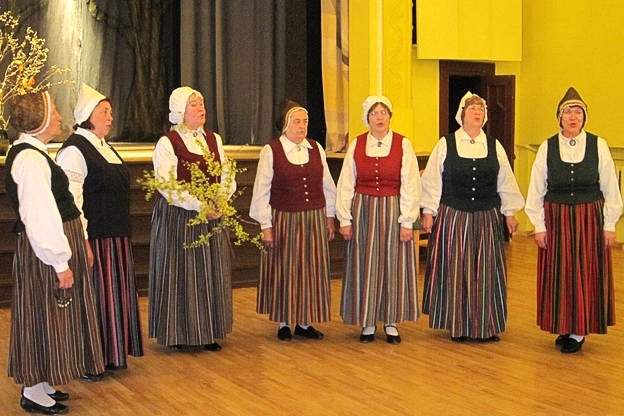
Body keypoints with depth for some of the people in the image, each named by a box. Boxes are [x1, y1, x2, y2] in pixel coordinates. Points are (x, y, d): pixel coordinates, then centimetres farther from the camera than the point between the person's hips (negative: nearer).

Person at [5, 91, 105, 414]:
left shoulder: (31, 153, 11)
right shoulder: (29, 159, -21)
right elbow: (39, 217, -25)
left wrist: (74, 246, 19)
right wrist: (60, 263, -22)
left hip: (51, 246, 10)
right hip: (45, 252, -10)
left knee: (50, 315, 17)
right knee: (45, 314, 0)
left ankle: (40, 382, 28)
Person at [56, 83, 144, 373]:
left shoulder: (106, 148, 16)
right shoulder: (74, 150, -13)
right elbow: (71, 201, -19)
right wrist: (82, 242, -23)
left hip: (116, 237, 9)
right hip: (93, 238, -9)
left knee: (116, 294, 14)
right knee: (93, 295, -1)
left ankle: (112, 353, 25)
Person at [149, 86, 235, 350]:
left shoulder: (214, 139, 11)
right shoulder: (167, 143, -8)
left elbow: (227, 176, 7)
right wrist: (199, 205, -23)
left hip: (212, 217, 6)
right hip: (178, 218, -5)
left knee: (211, 274, 8)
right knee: (180, 273, 1)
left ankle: (208, 333, 18)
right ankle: (177, 334, 10)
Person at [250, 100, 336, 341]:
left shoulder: (316, 149, 5)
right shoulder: (271, 151, -5)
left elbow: (327, 185, 10)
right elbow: (262, 191, -5)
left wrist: (329, 217, 8)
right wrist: (266, 225, -7)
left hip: (315, 220, 4)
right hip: (284, 220, -3)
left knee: (312, 271, 7)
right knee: (284, 271, 5)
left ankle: (304, 323, 18)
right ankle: (284, 323, 17)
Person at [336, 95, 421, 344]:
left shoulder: (403, 145, -2)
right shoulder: (356, 145, 3)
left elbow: (410, 185, -5)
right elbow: (346, 184, 3)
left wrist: (407, 221, -10)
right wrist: (345, 219, -1)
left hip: (393, 211, -1)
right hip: (362, 212, 1)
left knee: (393, 265, 5)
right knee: (365, 266, 6)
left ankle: (391, 322, 17)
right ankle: (368, 322, 16)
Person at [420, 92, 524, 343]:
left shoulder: (494, 146, 7)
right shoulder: (445, 145, 0)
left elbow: (505, 182, 10)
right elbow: (432, 181, 0)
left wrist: (509, 213, 8)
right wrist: (428, 212, -4)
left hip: (487, 218, 2)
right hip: (452, 217, -2)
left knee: (486, 272, 4)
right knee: (455, 271, 3)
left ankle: (486, 326, 13)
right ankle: (458, 325, 13)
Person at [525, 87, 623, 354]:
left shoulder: (598, 146, -2)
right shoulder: (547, 148, 0)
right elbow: (536, 190, 2)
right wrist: (539, 226, -1)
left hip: (590, 218, -1)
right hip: (556, 219, 1)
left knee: (587, 274, 3)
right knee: (558, 274, 6)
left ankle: (579, 332, 15)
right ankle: (564, 328, 21)